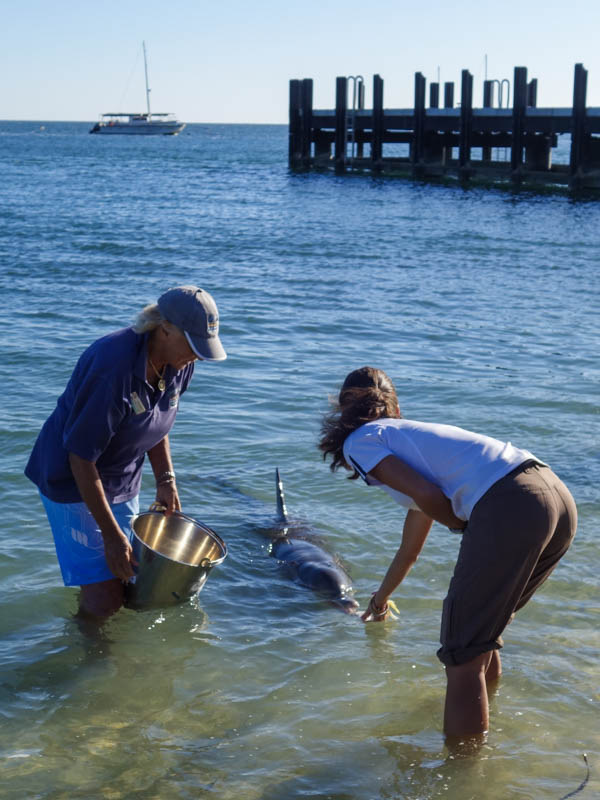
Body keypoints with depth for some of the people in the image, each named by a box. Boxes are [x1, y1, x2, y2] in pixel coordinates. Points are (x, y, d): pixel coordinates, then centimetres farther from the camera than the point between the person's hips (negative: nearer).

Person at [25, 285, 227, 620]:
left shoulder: (180, 363, -8)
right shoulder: (113, 367, -33)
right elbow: (81, 457, -28)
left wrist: (166, 479, 0)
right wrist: (111, 534, -23)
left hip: (122, 481, 8)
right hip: (73, 479, -8)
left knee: (126, 579, 14)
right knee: (104, 597, -10)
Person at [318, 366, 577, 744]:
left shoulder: (358, 441, 11)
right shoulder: (408, 435, 35)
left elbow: (430, 499, -5)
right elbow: (410, 550, 48)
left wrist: (467, 527, 16)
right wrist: (382, 597, 64)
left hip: (509, 508, -9)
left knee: (463, 655, 0)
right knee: (483, 626, 28)